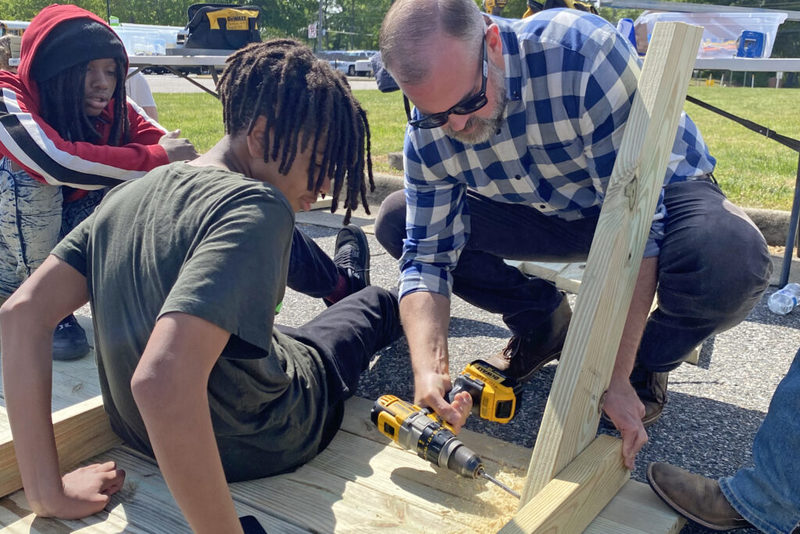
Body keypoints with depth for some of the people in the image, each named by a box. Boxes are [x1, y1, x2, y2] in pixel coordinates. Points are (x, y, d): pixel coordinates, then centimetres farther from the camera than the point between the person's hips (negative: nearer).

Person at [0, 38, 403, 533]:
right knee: (380, 302, 21)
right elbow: (160, 382, -43)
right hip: (262, 445, -6)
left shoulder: (126, 196, -8)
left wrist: (48, 491, -9)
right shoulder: (256, 207, -31)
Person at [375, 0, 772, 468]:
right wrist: (429, 368, -33)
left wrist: (616, 376, -33)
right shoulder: (427, 132, -19)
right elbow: (426, 255, -15)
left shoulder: (584, 52, -35)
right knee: (397, 219, -10)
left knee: (731, 259, -38)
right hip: (546, 214, 4)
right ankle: (544, 321, 7)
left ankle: (645, 366, -4)